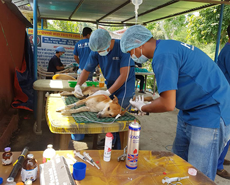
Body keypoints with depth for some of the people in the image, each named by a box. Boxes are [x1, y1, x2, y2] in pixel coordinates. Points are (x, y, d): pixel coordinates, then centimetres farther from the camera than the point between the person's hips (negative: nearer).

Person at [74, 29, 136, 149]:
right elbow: (87, 70, 2)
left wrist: (108, 92, -28)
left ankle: (118, 151, 14)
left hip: (123, 90, -5)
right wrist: (78, 85, -15)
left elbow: (124, 75, -26)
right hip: (111, 87, 6)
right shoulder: (96, 52, -6)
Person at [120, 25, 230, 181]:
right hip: (189, 112, 10)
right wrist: (150, 103, 11)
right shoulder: (167, 46, 9)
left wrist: (143, 108, -6)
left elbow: (168, 105, -24)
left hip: (209, 116, -10)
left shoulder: (163, 55, -23)